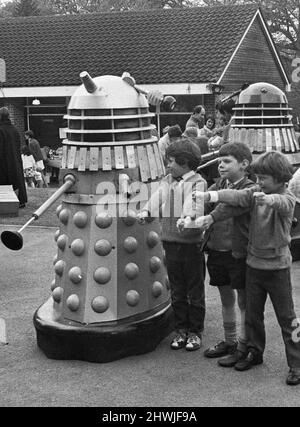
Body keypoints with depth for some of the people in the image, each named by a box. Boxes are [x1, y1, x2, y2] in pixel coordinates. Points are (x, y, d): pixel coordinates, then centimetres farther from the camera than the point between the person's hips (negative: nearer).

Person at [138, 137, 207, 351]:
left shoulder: (197, 182, -8)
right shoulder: (167, 181, 10)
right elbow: (157, 198, 2)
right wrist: (146, 211, -16)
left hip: (191, 243, -5)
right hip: (171, 241, 6)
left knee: (195, 291, 7)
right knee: (177, 291, 14)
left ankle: (195, 331, 19)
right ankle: (181, 329, 26)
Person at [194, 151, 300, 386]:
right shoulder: (256, 193, 1)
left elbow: (280, 202, -35)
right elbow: (238, 196, -12)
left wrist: (266, 199, -57)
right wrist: (210, 195, -27)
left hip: (277, 267, -5)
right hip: (254, 263, 5)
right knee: (253, 314, 16)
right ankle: (255, 352, 35)